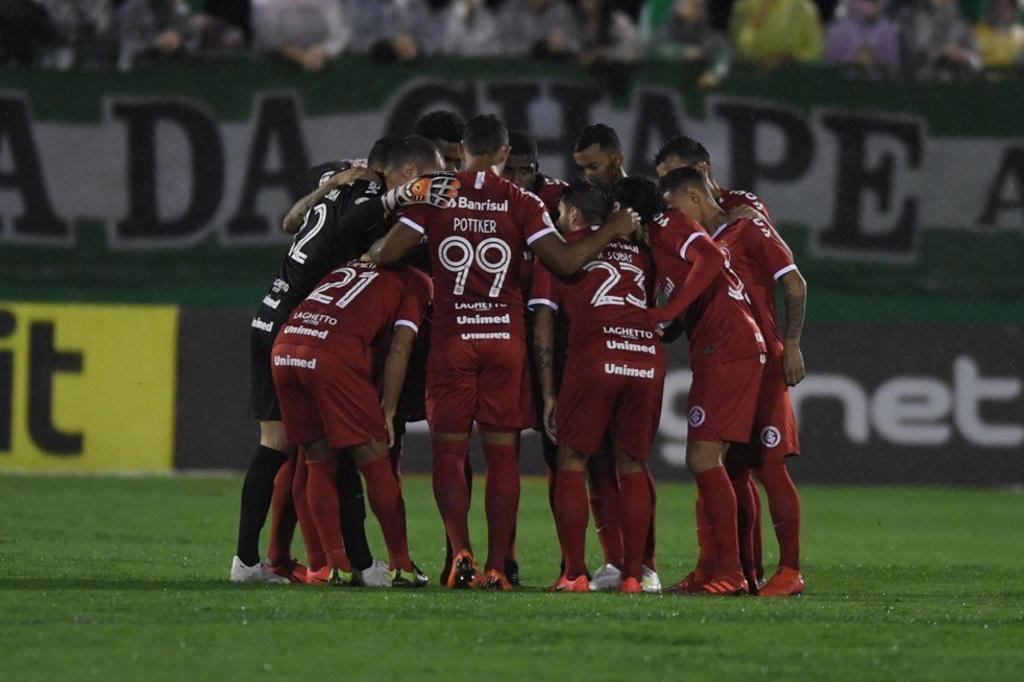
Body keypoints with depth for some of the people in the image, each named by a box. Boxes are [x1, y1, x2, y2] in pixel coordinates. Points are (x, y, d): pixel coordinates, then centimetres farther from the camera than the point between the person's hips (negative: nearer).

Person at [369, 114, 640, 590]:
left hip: (452, 336, -1)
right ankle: (496, 567, 4)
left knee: (449, 448, 5)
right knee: (502, 452, 6)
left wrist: (369, 252, 18)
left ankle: (461, 554, -11)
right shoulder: (521, 202, 0)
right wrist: (614, 230, 8)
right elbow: (565, 261, -5)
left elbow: (387, 253, -5)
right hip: (506, 336, 1)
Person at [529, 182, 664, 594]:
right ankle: (633, 574, 8)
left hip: (595, 355, -3)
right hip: (648, 355, 3)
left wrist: (548, 394, 14)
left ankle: (575, 574, 1)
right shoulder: (637, 250, 28)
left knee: (572, 463, 8)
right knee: (633, 466, 13)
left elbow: (542, 328, 13)